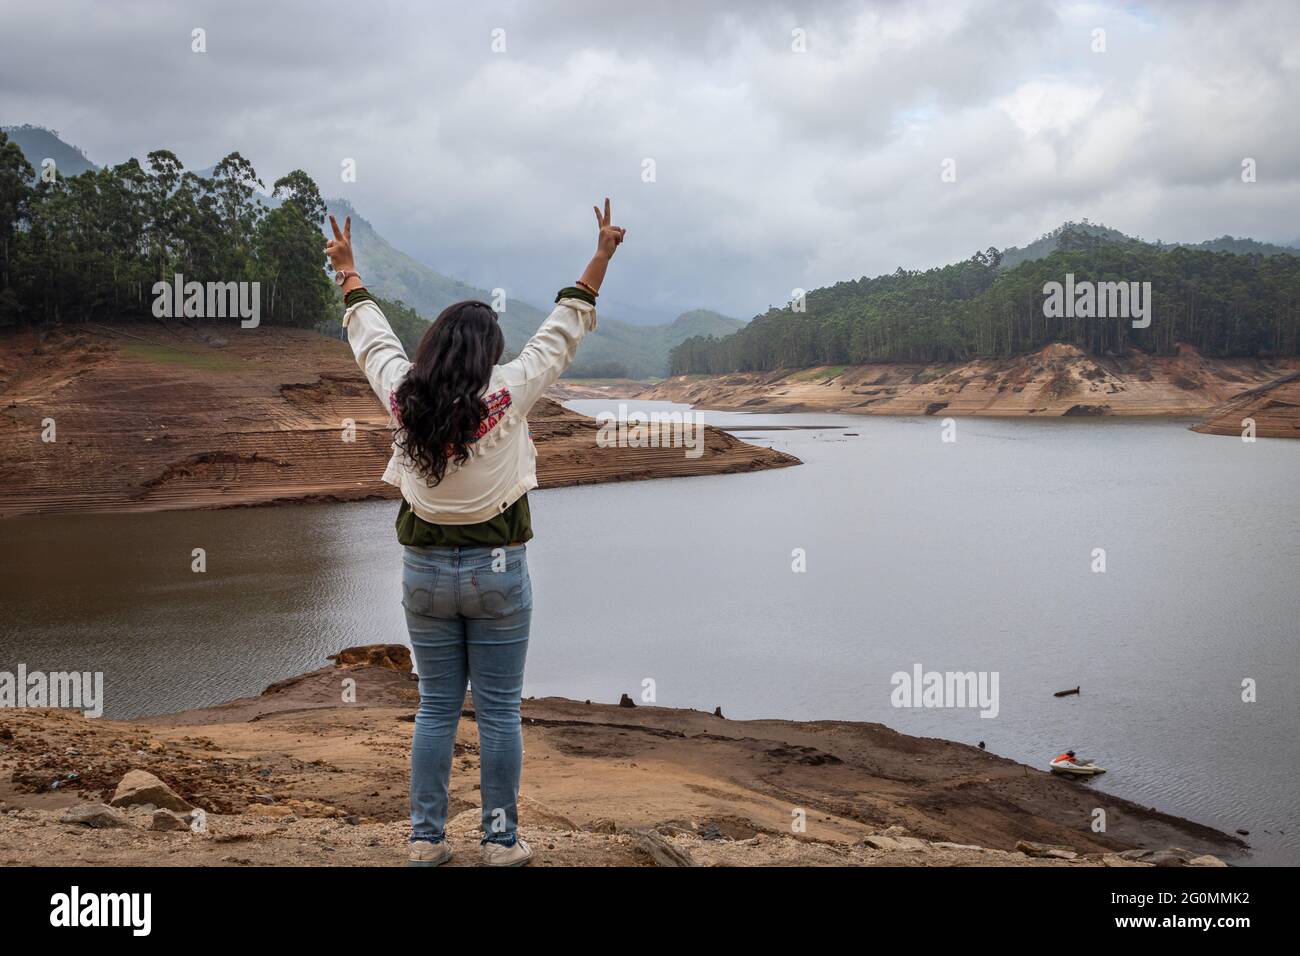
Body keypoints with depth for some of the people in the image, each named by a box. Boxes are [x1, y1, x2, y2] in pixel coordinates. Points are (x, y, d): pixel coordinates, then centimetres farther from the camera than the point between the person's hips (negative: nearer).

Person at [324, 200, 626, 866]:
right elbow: (563, 330, -4)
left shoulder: (403, 397, -6)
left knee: (436, 708, 11)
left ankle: (426, 838, 15)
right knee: (499, 712, 5)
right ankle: (501, 841, 12)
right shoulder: (506, 396, -13)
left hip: (425, 570, 3)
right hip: (496, 569, -3)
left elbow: (371, 334, 11)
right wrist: (601, 255, 4)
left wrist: (348, 272, 26)